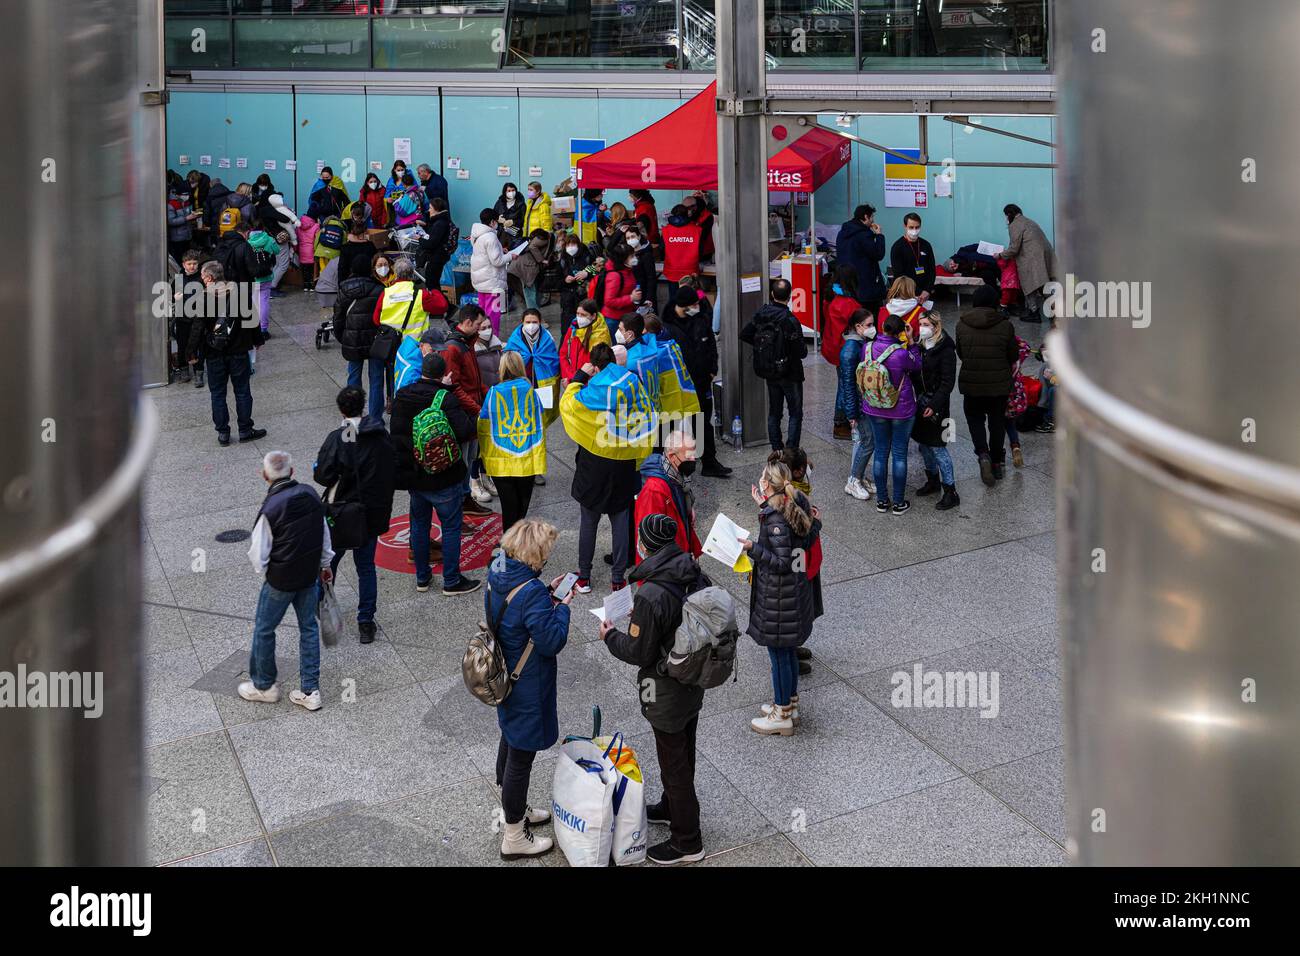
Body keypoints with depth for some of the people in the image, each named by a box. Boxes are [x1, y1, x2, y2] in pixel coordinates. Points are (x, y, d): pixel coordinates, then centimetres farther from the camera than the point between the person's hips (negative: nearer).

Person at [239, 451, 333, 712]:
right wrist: (325, 564, 19)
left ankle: (264, 686, 32)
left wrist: (264, 573, 4)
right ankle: (310, 691, 22)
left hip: (280, 580, -5)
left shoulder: (270, 509, -24)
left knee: (264, 630, 15)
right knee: (309, 627, 17)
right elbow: (324, 533, 6)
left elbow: (258, 554, -17)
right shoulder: (311, 495, -7)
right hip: (310, 575, 5)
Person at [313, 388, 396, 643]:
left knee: (328, 562, 17)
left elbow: (322, 476, -18)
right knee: (366, 566, 13)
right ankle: (366, 624, 14)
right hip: (374, 513, 4)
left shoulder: (337, 438, -17)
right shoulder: (382, 436, -3)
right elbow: (393, 471, 3)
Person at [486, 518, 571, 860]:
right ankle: (514, 837, 22)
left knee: (510, 740, 27)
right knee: (521, 755, 6)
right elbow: (553, 641, -26)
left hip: (505, 678, 9)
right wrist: (561, 605, -13)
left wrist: (547, 593, 1)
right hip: (527, 688, -9)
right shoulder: (531, 593, -33)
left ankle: (515, 809, 49)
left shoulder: (498, 573, -6)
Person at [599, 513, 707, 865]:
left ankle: (687, 842, 21)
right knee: (683, 753, 26)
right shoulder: (696, 576, -7)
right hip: (695, 683, 8)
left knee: (674, 763, 8)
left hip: (666, 693, -8)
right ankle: (672, 807, 48)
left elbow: (638, 652, -22)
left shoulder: (651, 595, -31)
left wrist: (611, 636, -3)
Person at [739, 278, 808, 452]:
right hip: (789, 373, -6)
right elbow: (801, 352, -21)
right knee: (796, 414, 4)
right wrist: (803, 346, 0)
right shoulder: (790, 320, -23)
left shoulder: (761, 313, -5)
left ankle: (776, 450, 20)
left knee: (774, 412, 17)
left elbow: (744, 335, 4)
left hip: (769, 372, 6)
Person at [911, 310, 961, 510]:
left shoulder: (945, 349, -14)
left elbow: (947, 382, -17)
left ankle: (951, 492, -2)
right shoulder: (921, 345, 8)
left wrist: (934, 405, -22)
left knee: (937, 446, -7)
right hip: (920, 400, 8)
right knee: (923, 443, 16)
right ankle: (933, 481, 33)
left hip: (936, 402, -8)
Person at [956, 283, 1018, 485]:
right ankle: (997, 462, 25)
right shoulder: (1005, 325, -9)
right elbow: (1013, 355, 1)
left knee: (975, 418, 16)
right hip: (999, 383, 0)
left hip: (971, 383, 0)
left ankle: (983, 454, -8)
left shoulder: (962, 324, -6)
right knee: (997, 421, 16)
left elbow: (960, 353, 6)